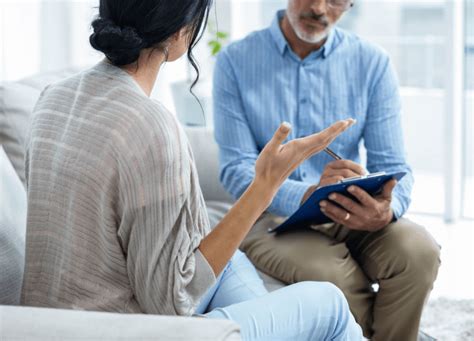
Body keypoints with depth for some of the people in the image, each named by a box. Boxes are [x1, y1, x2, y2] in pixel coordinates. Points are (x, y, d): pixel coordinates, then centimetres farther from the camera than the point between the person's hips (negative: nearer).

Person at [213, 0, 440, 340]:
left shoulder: (373, 63, 2)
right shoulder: (236, 61, -4)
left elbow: (392, 165, -2)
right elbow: (236, 169, -11)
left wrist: (387, 210, -27)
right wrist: (309, 195, -30)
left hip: (352, 217, 3)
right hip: (273, 218, -2)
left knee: (418, 250, -27)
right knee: (336, 276, -32)